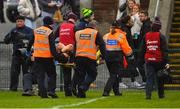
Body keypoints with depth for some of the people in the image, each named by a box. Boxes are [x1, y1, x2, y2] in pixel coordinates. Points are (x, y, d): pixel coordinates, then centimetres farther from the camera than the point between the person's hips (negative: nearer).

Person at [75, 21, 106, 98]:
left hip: (78, 57, 4)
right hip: (90, 58, -4)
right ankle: (84, 86, -17)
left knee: (80, 75, 11)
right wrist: (103, 57, 8)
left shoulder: (77, 33, 18)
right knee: (92, 74, 7)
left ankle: (81, 93, 7)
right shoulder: (96, 33, 5)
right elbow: (102, 45, 2)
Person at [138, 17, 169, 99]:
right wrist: (166, 62, -10)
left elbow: (142, 50, 11)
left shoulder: (146, 36, 5)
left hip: (148, 60, 2)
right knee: (160, 78, 13)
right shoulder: (161, 36, -5)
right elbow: (164, 50, -9)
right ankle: (161, 94, 22)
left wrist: (141, 61, 17)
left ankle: (148, 94, -16)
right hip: (159, 61, -2)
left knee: (149, 78, 0)